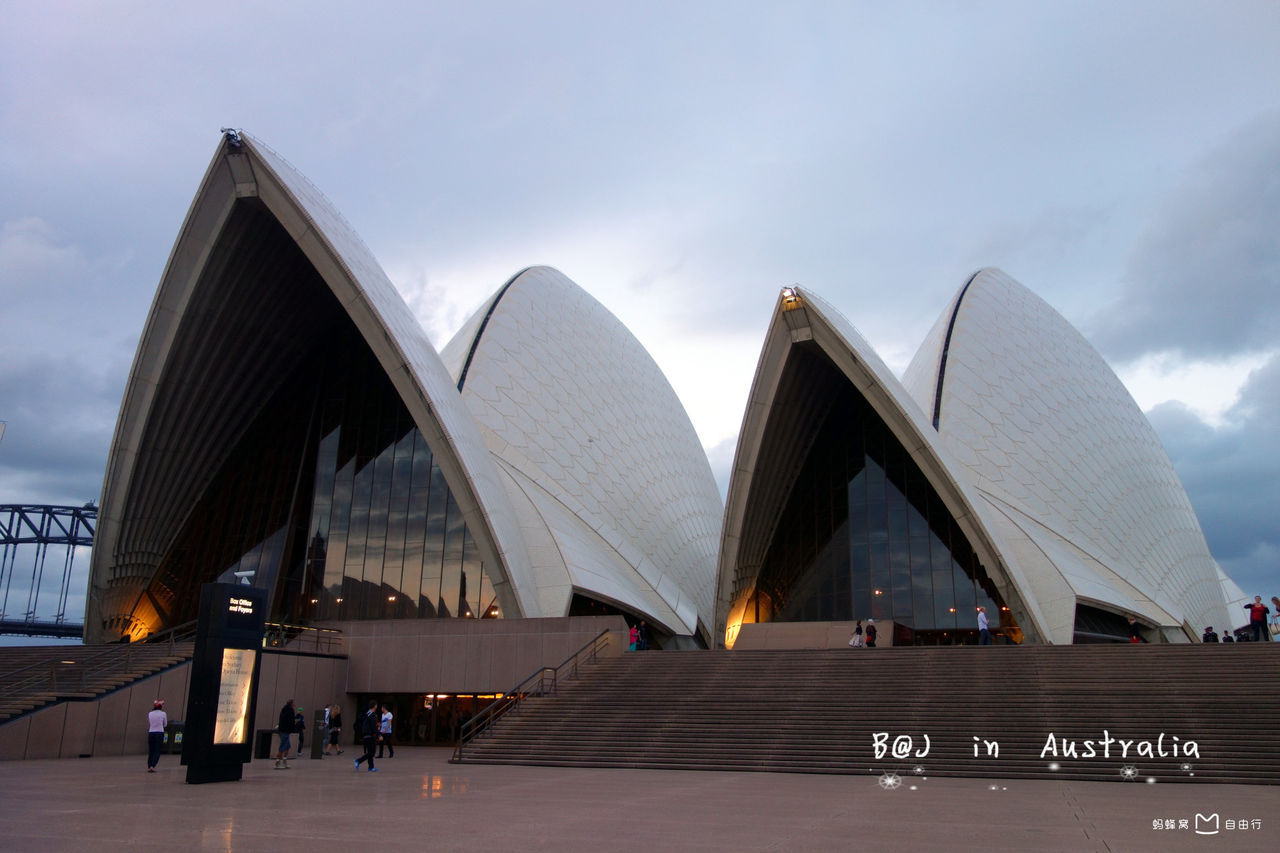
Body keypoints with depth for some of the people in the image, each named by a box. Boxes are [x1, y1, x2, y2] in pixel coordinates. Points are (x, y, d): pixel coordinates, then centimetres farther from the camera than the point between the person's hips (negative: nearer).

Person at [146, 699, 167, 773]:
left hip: (151, 733, 3)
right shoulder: (163, 714, -3)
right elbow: (165, 724, 7)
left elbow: (149, 724, 16)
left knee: (150, 751, 13)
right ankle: (152, 766, -15)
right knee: (157, 751, -1)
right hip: (159, 733, -3)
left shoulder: (150, 713, 5)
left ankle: (149, 767, 14)